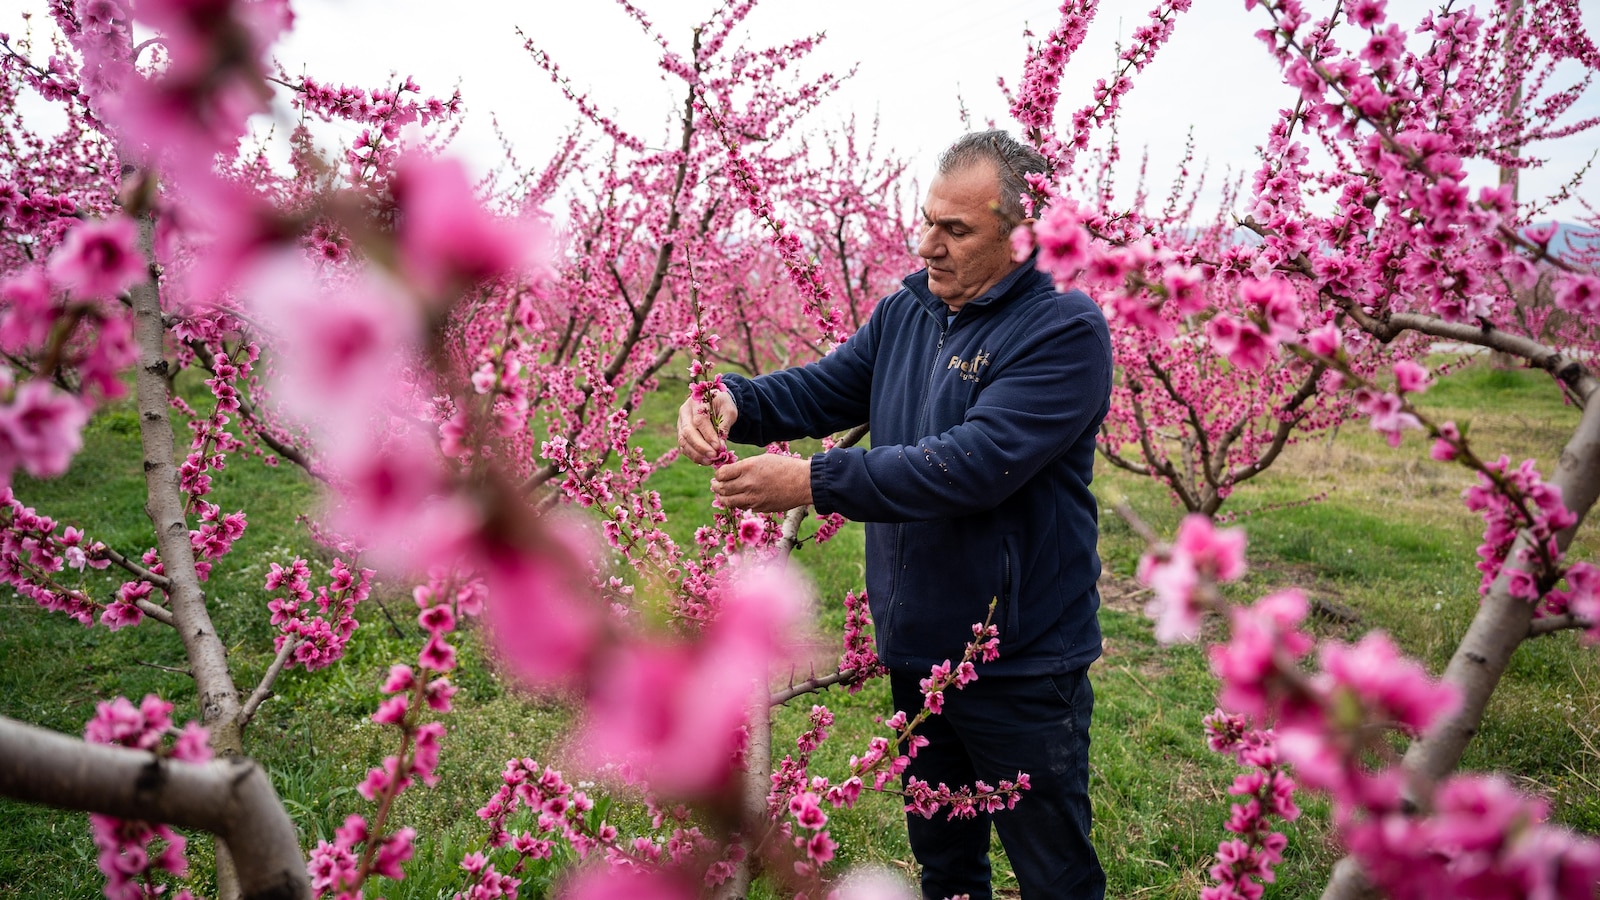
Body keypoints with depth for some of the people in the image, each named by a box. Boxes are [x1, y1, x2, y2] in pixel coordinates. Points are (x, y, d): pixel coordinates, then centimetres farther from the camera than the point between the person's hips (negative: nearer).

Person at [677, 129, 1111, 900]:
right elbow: (819, 389, 5)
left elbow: (976, 464, -29)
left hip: (1021, 667, -6)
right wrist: (734, 400, -16)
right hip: (917, 648, 7)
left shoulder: (1065, 330, -19)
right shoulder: (906, 310, 4)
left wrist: (817, 481, -32)